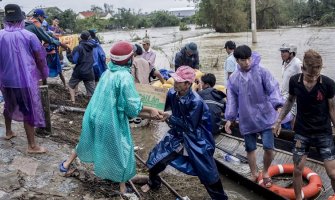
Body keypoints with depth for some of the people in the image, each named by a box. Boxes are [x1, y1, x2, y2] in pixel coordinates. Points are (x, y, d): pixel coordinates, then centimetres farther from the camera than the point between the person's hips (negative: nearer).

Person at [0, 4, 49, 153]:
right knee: (29, 111, 1)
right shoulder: (29, 36, -11)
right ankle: (32, 146, 3)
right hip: (25, 80, -4)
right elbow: (39, 59, -6)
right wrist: (44, 75, 10)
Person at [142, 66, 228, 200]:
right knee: (156, 157, 8)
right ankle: (153, 183, 38)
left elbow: (190, 126, -26)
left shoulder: (196, 102, -29)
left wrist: (170, 118, -21)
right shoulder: (172, 93, -11)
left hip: (196, 140, -5)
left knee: (208, 173, 3)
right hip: (177, 135, 6)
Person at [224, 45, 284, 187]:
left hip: (265, 117, -3)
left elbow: (273, 89, -16)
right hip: (247, 120, 3)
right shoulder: (233, 78, 1)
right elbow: (232, 100, 7)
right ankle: (254, 174, 35)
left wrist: (278, 106, -30)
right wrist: (229, 118, 5)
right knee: (250, 148, 14)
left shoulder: (262, 72, -8)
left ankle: (265, 173, 22)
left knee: (268, 147, -5)